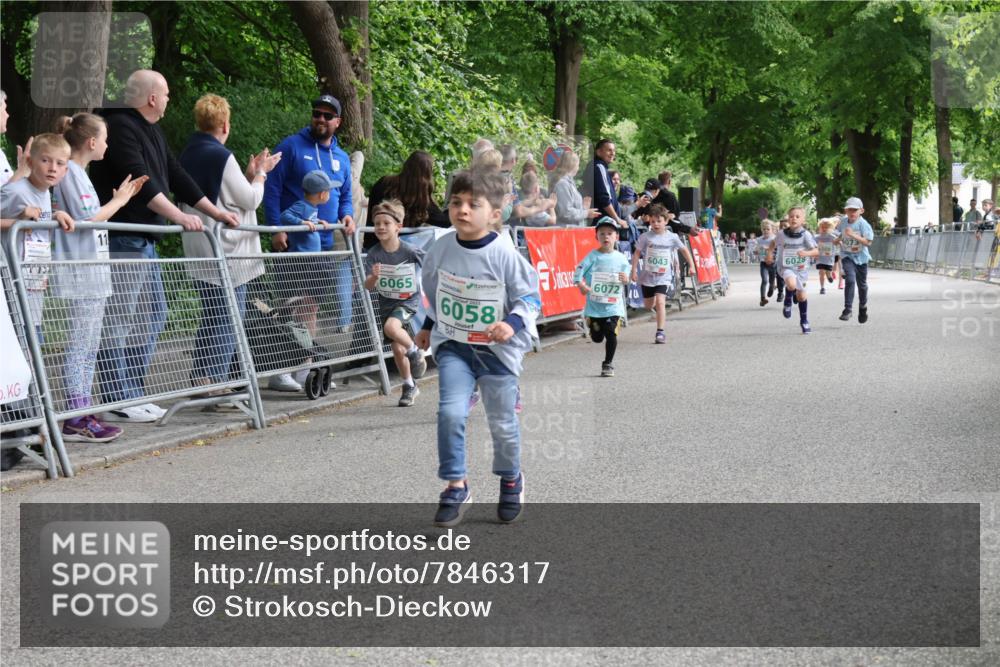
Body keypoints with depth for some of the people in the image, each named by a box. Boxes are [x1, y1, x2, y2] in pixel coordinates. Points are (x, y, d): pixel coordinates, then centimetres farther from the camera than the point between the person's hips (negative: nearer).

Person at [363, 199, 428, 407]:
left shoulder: (410, 252, -17)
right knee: (397, 349, 7)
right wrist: (374, 277, -34)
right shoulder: (374, 254, -11)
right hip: (387, 303, 4)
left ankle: (415, 352, -6)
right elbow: (368, 286, -14)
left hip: (409, 300, -4)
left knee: (391, 327, -33)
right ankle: (409, 387, 28)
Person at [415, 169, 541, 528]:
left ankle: (511, 479, 36)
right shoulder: (442, 248, -5)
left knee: (502, 421, 10)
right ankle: (455, 486, -1)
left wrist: (512, 324, -27)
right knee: (450, 412, -15)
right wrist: (428, 326, 22)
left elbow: (530, 297, -10)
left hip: (497, 350, -2)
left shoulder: (504, 255, -17)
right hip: (453, 345, 2)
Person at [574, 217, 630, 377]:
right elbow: (579, 271, -10)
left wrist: (625, 279, -12)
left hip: (614, 305, 0)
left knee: (611, 334, -10)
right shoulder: (593, 256, -4)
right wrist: (581, 284, -26)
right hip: (594, 305, 0)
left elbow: (626, 276, 11)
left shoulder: (621, 258, 3)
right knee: (597, 338, 9)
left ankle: (608, 364, 7)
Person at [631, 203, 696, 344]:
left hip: (664, 277, -2)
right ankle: (661, 311, 51)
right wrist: (634, 270, -6)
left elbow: (684, 250, 11)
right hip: (647, 276, 2)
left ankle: (660, 332, -15)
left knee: (660, 302, -19)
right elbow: (637, 253, -1)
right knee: (649, 305, 15)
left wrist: (691, 265, 10)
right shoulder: (646, 237, -5)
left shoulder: (672, 237, -3)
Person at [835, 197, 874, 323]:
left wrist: (853, 235, -32)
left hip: (860, 257, -1)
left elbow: (868, 242, -24)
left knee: (862, 284, 14)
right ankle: (847, 309, -20)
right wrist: (838, 240, 1)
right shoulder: (843, 222, -3)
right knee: (850, 280, -22)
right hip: (847, 256, 1)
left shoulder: (863, 224, -16)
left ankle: (863, 308, 39)